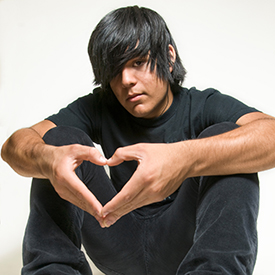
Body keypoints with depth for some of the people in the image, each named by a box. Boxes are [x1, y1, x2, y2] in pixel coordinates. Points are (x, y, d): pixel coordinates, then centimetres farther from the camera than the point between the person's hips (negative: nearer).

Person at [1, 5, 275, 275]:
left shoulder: (203, 106, -5)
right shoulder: (98, 109, 3)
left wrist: (186, 158, -47)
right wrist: (47, 160, -36)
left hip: (183, 241, -2)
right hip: (117, 245, 3)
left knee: (224, 134, -22)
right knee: (61, 137, -11)